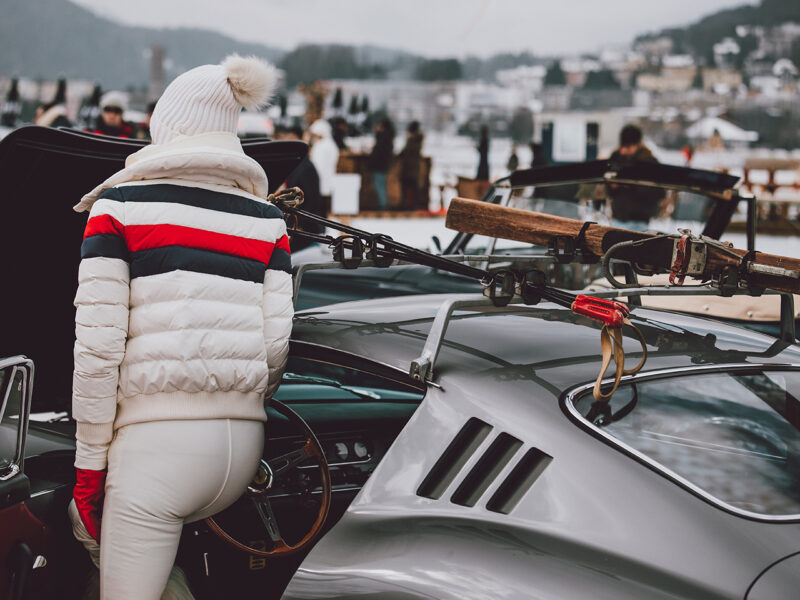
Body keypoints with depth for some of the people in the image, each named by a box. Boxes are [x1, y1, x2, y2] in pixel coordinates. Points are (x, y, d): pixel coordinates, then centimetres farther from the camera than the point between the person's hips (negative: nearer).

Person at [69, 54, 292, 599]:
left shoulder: (118, 205, 0)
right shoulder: (268, 220, 10)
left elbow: (97, 344, -6)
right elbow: (276, 344, 5)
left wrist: (90, 460, 0)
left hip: (158, 437, -5)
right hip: (244, 443, 6)